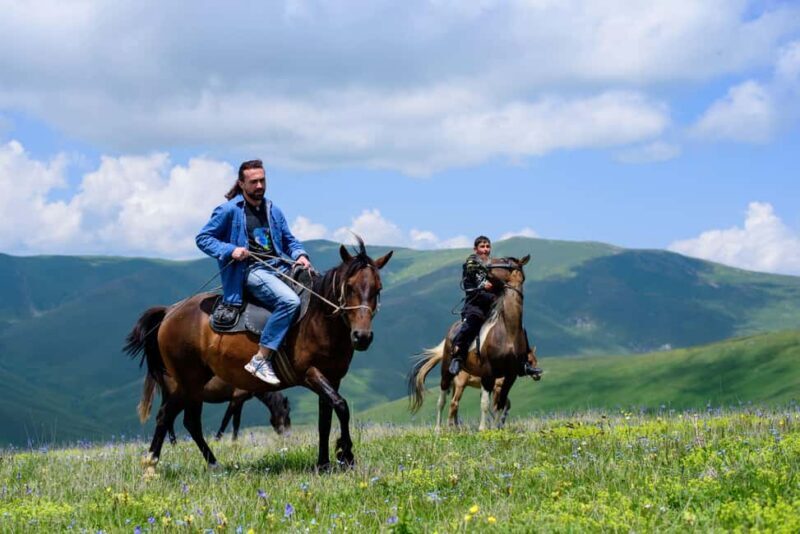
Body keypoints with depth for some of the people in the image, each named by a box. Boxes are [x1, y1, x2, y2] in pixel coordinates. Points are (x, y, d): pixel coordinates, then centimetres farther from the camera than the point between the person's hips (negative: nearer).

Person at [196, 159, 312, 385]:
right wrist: (230, 250, -15)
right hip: (251, 271, -7)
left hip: (279, 268, 7)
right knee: (289, 300, -32)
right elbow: (203, 238, 1)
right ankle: (260, 360, -31)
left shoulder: (273, 210, 18)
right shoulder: (229, 210, 0)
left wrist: (300, 255, 4)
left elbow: (289, 239, 26)